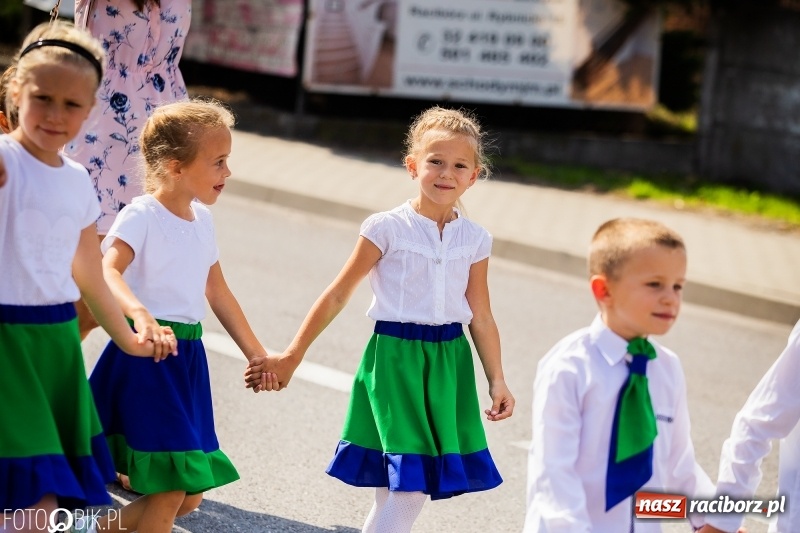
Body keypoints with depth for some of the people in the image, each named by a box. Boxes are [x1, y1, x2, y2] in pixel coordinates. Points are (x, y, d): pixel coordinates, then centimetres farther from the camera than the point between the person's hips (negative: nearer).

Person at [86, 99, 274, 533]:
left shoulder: (201, 219, 13)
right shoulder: (141, 215, -12)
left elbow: (217, 292, 23)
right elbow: (108, 271, -29)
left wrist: (257, 355, 26)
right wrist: (137, 311, -49)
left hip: (187, 358, 8)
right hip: (146, 358, -8)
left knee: (189, 496, 9)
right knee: (170, 490, -12)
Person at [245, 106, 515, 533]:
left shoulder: (475, 240, 5)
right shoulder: (387, 229, -6)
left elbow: (481, 317, 11)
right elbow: (338, 295, -2)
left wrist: (497, 381, 6)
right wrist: (291, 357, -2)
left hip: (448, 362, 4)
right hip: (394, 357, -4)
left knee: (398, 491, 5)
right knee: (407, 485, -11)